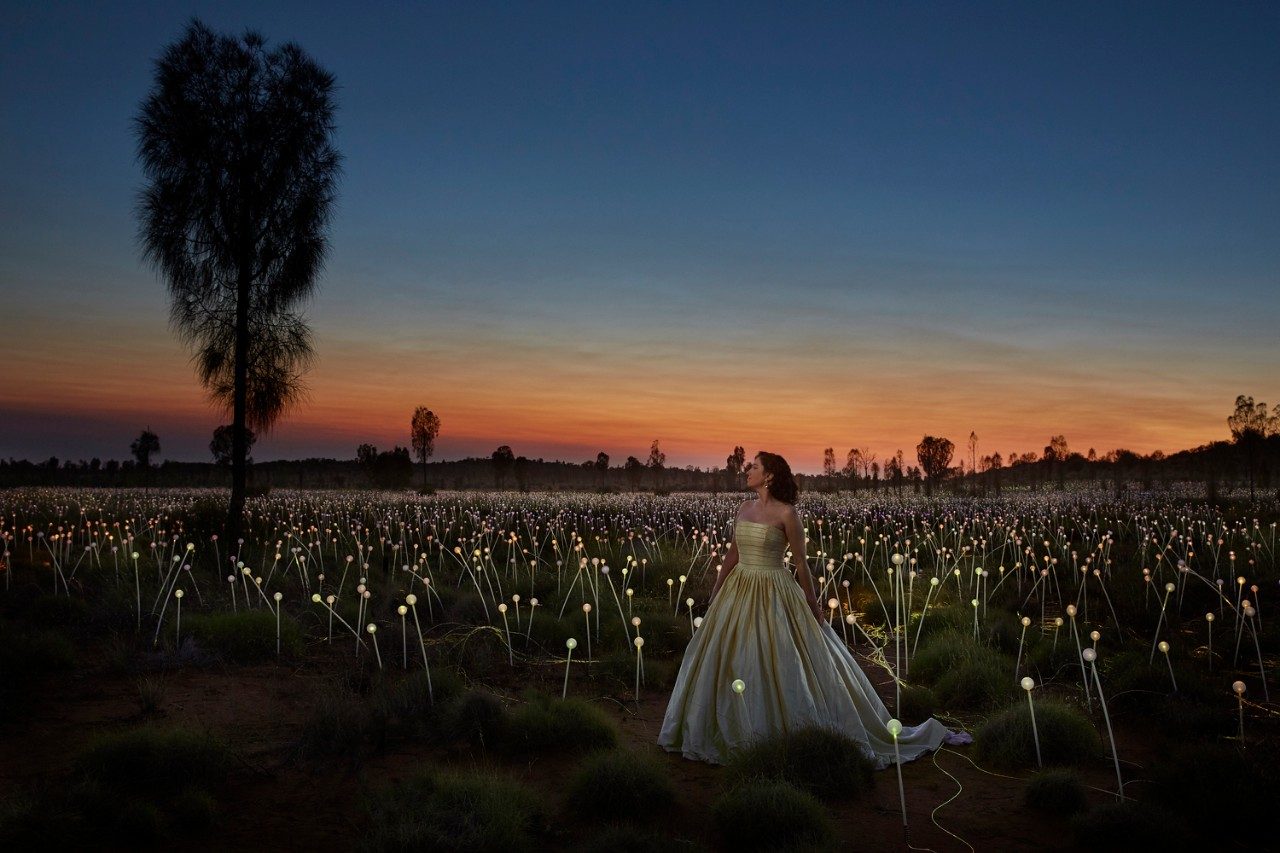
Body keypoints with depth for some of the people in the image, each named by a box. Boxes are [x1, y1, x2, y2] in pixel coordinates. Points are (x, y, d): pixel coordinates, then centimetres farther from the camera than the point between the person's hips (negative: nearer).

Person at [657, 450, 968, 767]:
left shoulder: (786, 513, -12)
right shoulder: (743, 509, 7)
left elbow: (801, 563, -6)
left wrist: (813, 605, -2)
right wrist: (715, 592, 16)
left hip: (773, 596, -6)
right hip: (739, 592, 7)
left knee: (781, 665, -2)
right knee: (728, 664, 10)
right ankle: (733, 734, 26)